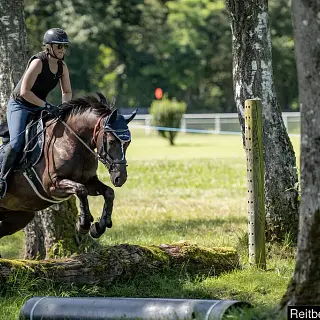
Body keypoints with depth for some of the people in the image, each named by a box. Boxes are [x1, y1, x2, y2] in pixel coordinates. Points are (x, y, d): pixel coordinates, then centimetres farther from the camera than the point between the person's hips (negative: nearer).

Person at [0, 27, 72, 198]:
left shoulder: (62, 66, -1)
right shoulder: (38, 62, -23)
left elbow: (67, 92, 10)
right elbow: (25, 92, -27)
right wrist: (47, 106, -28)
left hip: (39, 107, 8)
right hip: (19, 106, -8)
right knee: (17, 142, -24)